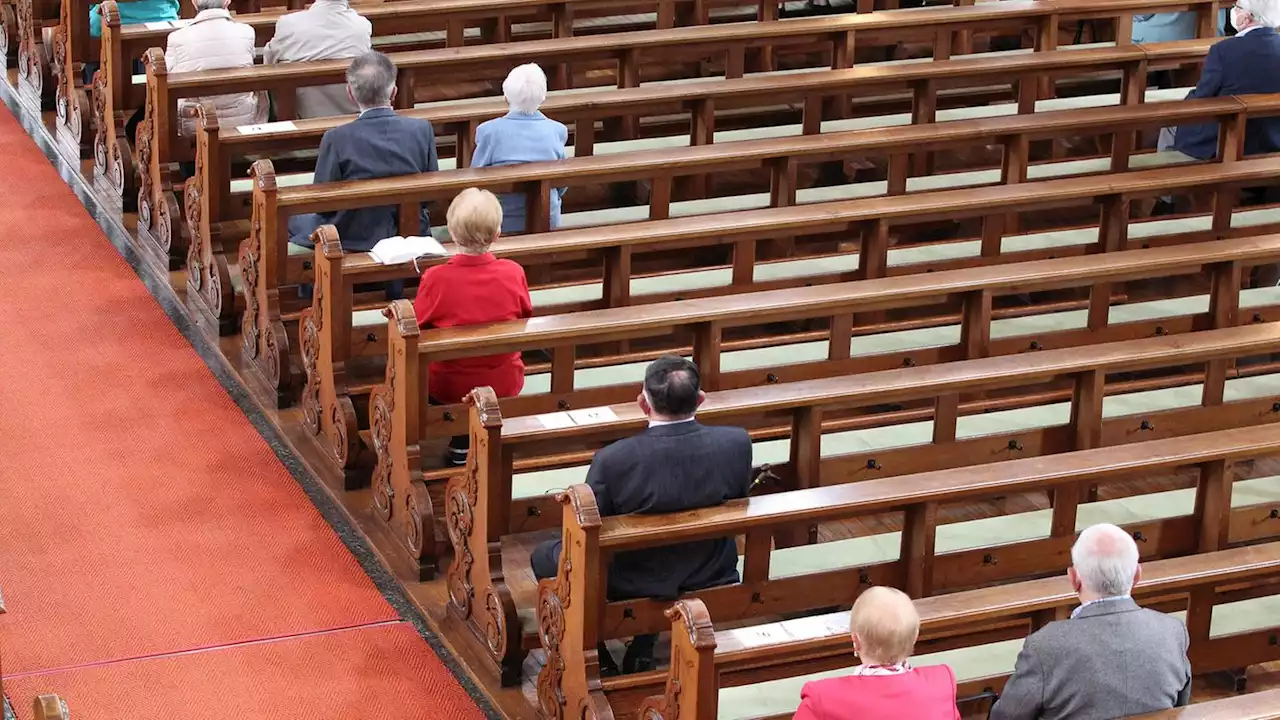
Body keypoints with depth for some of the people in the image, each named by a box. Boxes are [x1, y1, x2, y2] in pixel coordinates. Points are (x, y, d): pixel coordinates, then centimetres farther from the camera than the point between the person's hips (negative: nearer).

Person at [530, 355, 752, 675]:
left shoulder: (613, 460, -28)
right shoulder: (736, 443, -19)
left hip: (634, 591, -3)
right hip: (713, 578, 4)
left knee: (545, 556, 22)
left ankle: (598, 661, 23)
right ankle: (642, 651, 31)